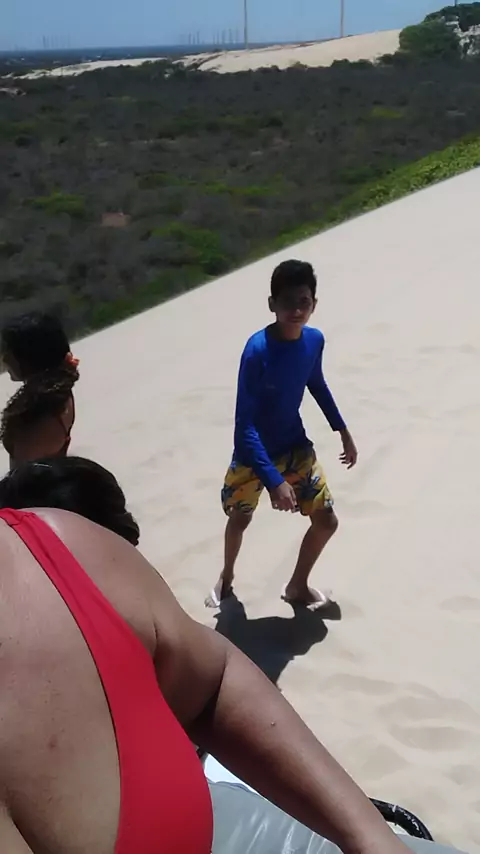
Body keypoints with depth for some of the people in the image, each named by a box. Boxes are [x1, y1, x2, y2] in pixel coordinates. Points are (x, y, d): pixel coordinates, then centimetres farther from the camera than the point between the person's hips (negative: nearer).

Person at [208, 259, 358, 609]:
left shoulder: (315, 340, -12)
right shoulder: (257, 350, -30)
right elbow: (244, 424, -31)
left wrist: (343, 430, 15)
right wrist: (274, 481, -37)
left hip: (296, 446, 4)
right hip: (253, 453, -4)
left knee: (327, 521, 3)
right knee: (240, 518, 16)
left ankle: (298, 586, 30)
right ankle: (227, 577, 48)